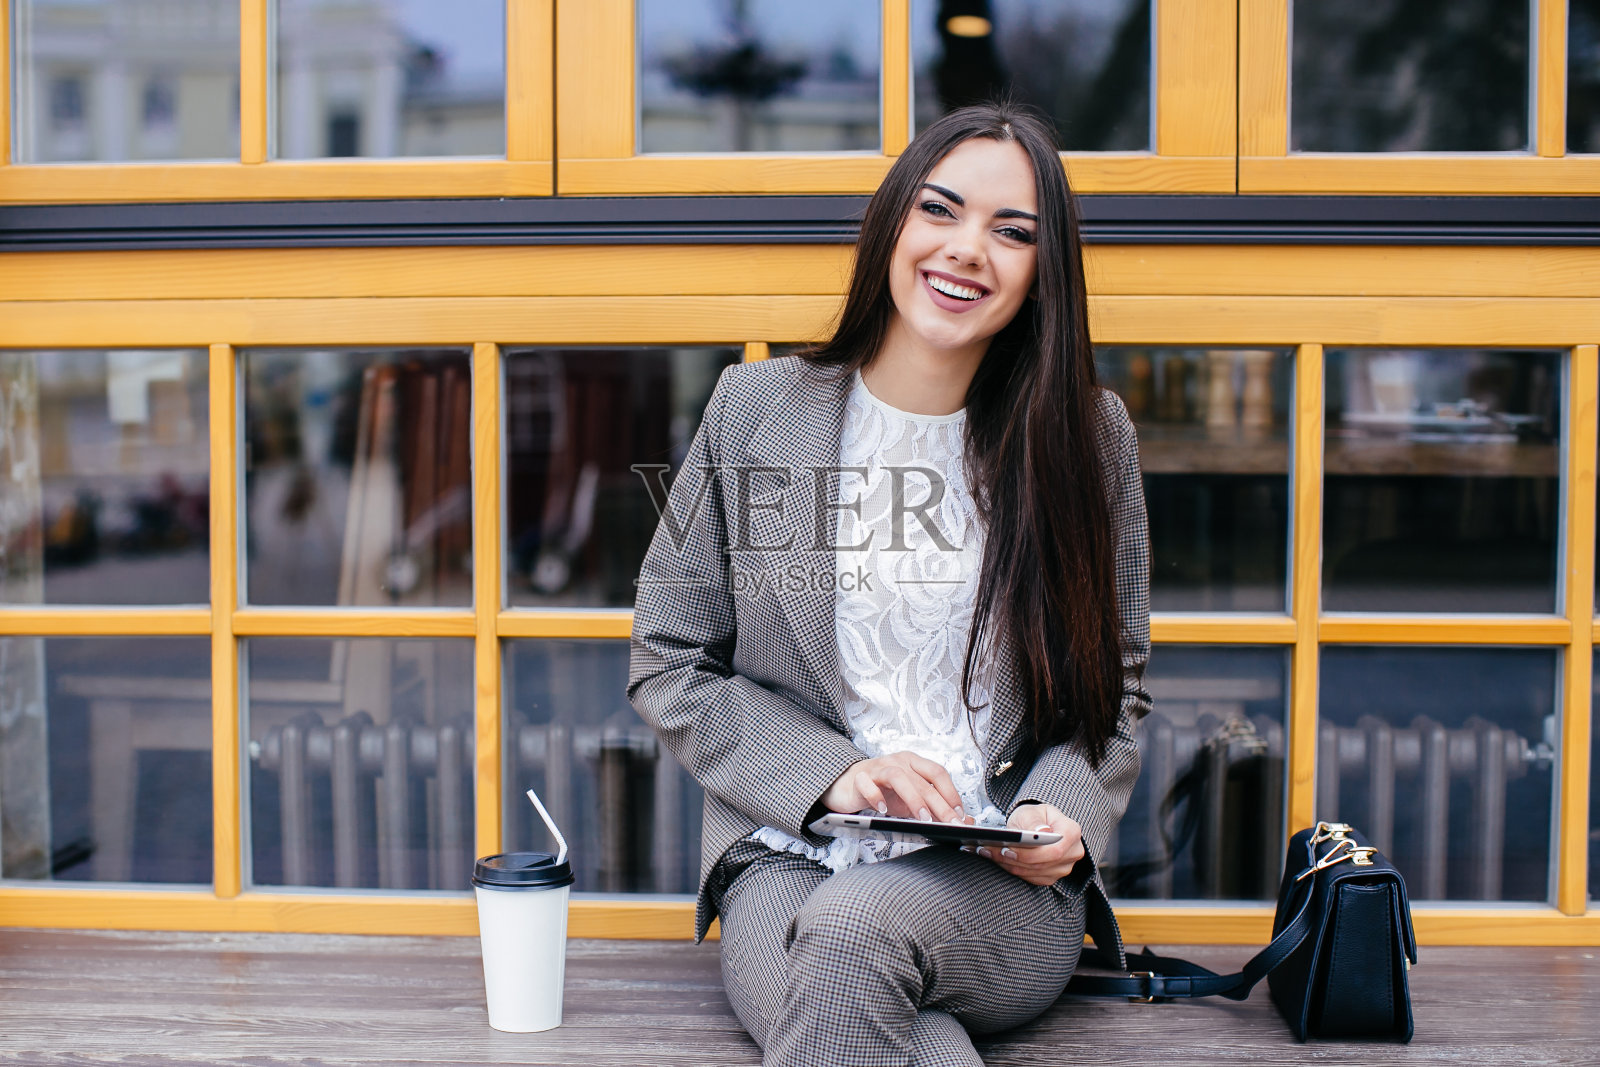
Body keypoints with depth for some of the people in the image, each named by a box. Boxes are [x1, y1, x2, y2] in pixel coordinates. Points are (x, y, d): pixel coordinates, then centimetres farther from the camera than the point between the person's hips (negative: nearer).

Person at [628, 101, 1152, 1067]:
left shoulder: (1090, 436, 6)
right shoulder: (756, 409, 4)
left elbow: (1116, 692, 13)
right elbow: (668, 665, 7)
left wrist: (1065, 814, -8)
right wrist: (829, 774, -8)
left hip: (1007, 884, 1)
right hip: (789, 856, 0)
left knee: (852, 925, -34)